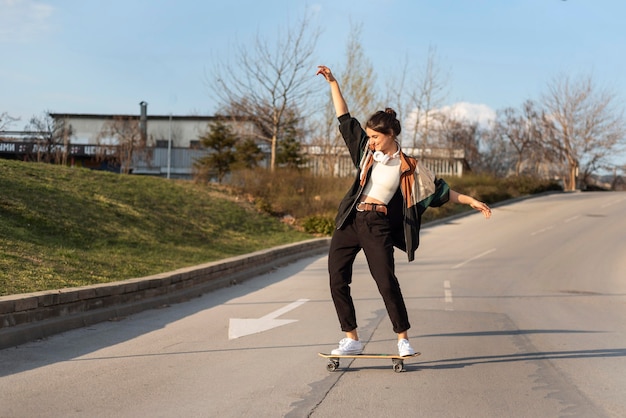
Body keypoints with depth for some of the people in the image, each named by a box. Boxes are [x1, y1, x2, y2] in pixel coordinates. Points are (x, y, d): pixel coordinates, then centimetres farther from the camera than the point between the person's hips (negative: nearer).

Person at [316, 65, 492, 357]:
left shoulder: (408, 167, 2)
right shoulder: (367, 151, 11)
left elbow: (439, 190, 8)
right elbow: (344, 119, 14)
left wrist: (470, 201, 4)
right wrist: (333, 83, 11)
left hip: (377, 226, -3)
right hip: (349, 222, 4)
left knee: (386, 282, -11)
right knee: (337, 279, -3)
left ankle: (403, 339, 5)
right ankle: (351, 339, 5)